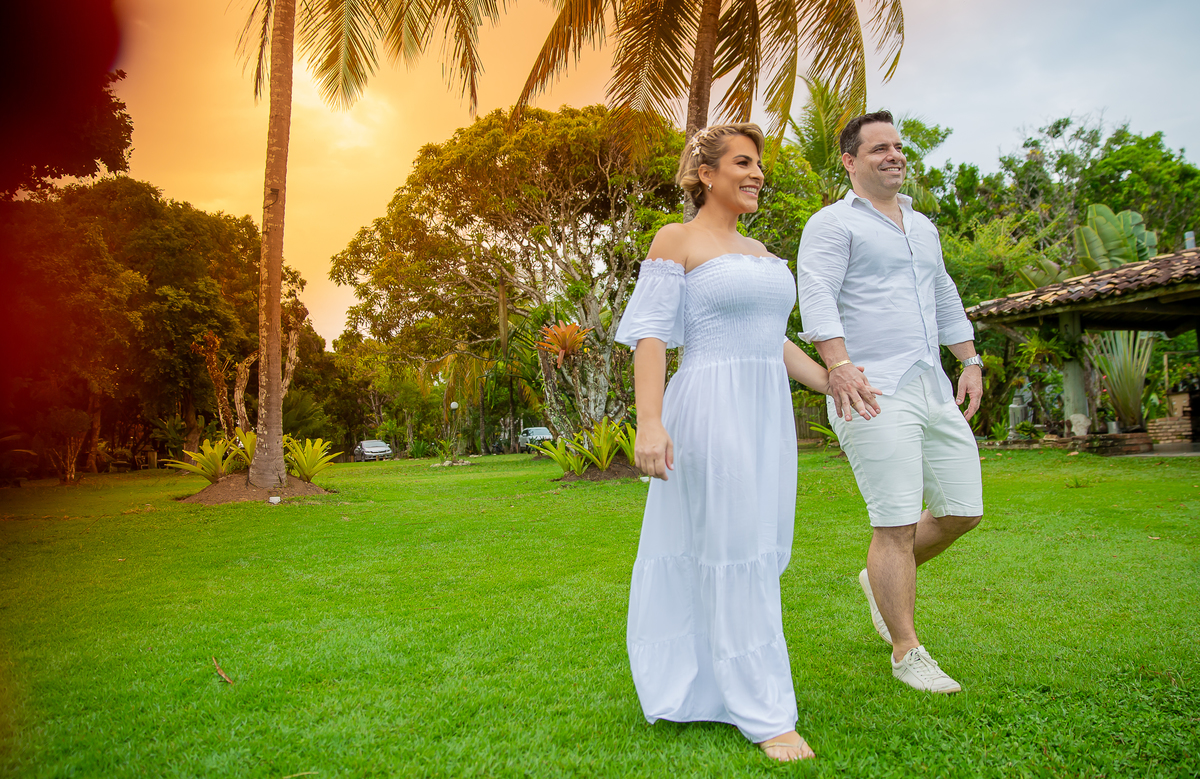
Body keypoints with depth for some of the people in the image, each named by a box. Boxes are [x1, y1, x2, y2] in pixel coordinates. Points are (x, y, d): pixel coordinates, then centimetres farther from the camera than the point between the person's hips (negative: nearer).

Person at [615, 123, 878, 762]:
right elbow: (651, 336, -11)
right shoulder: (675, 241, -3)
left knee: (752, 553, 11)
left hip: (766, 417, 8)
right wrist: (650, 422, -22)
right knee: (732, 554, -5)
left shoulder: (757, 251, 19)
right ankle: (762, 711, 5)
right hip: (712, 411, -8)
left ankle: (691, 678, 28)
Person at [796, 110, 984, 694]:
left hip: (932, 389, 8)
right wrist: (839, 366, -28)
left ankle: (882, 579, 31)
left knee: (962, 511, 8)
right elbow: (815, 295, -15)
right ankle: (907, 652, 9)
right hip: (871, 394, -8)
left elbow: (945, 299, 30)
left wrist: (971, 362, 21)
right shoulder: (833, 223, -1)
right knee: (897, 523, -7)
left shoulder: (921, 226, 24)